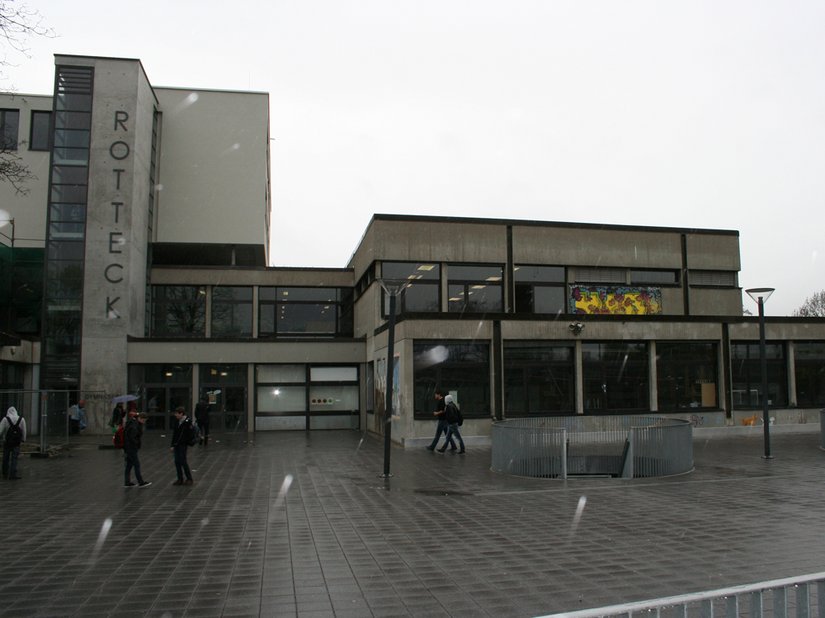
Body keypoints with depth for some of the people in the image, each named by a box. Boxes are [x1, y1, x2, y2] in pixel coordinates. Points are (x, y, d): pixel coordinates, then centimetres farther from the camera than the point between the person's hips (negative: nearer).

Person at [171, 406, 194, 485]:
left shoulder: (187, 422, -14)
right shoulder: (178, 422, 10)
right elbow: (175, 434, 13)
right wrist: (173, 445, 7)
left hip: (183, 445, -7)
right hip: (177, 445, 7)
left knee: (183, 461, -3)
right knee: (177, 462, 8)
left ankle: (189, 479, 9)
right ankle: (180, 479, 16)